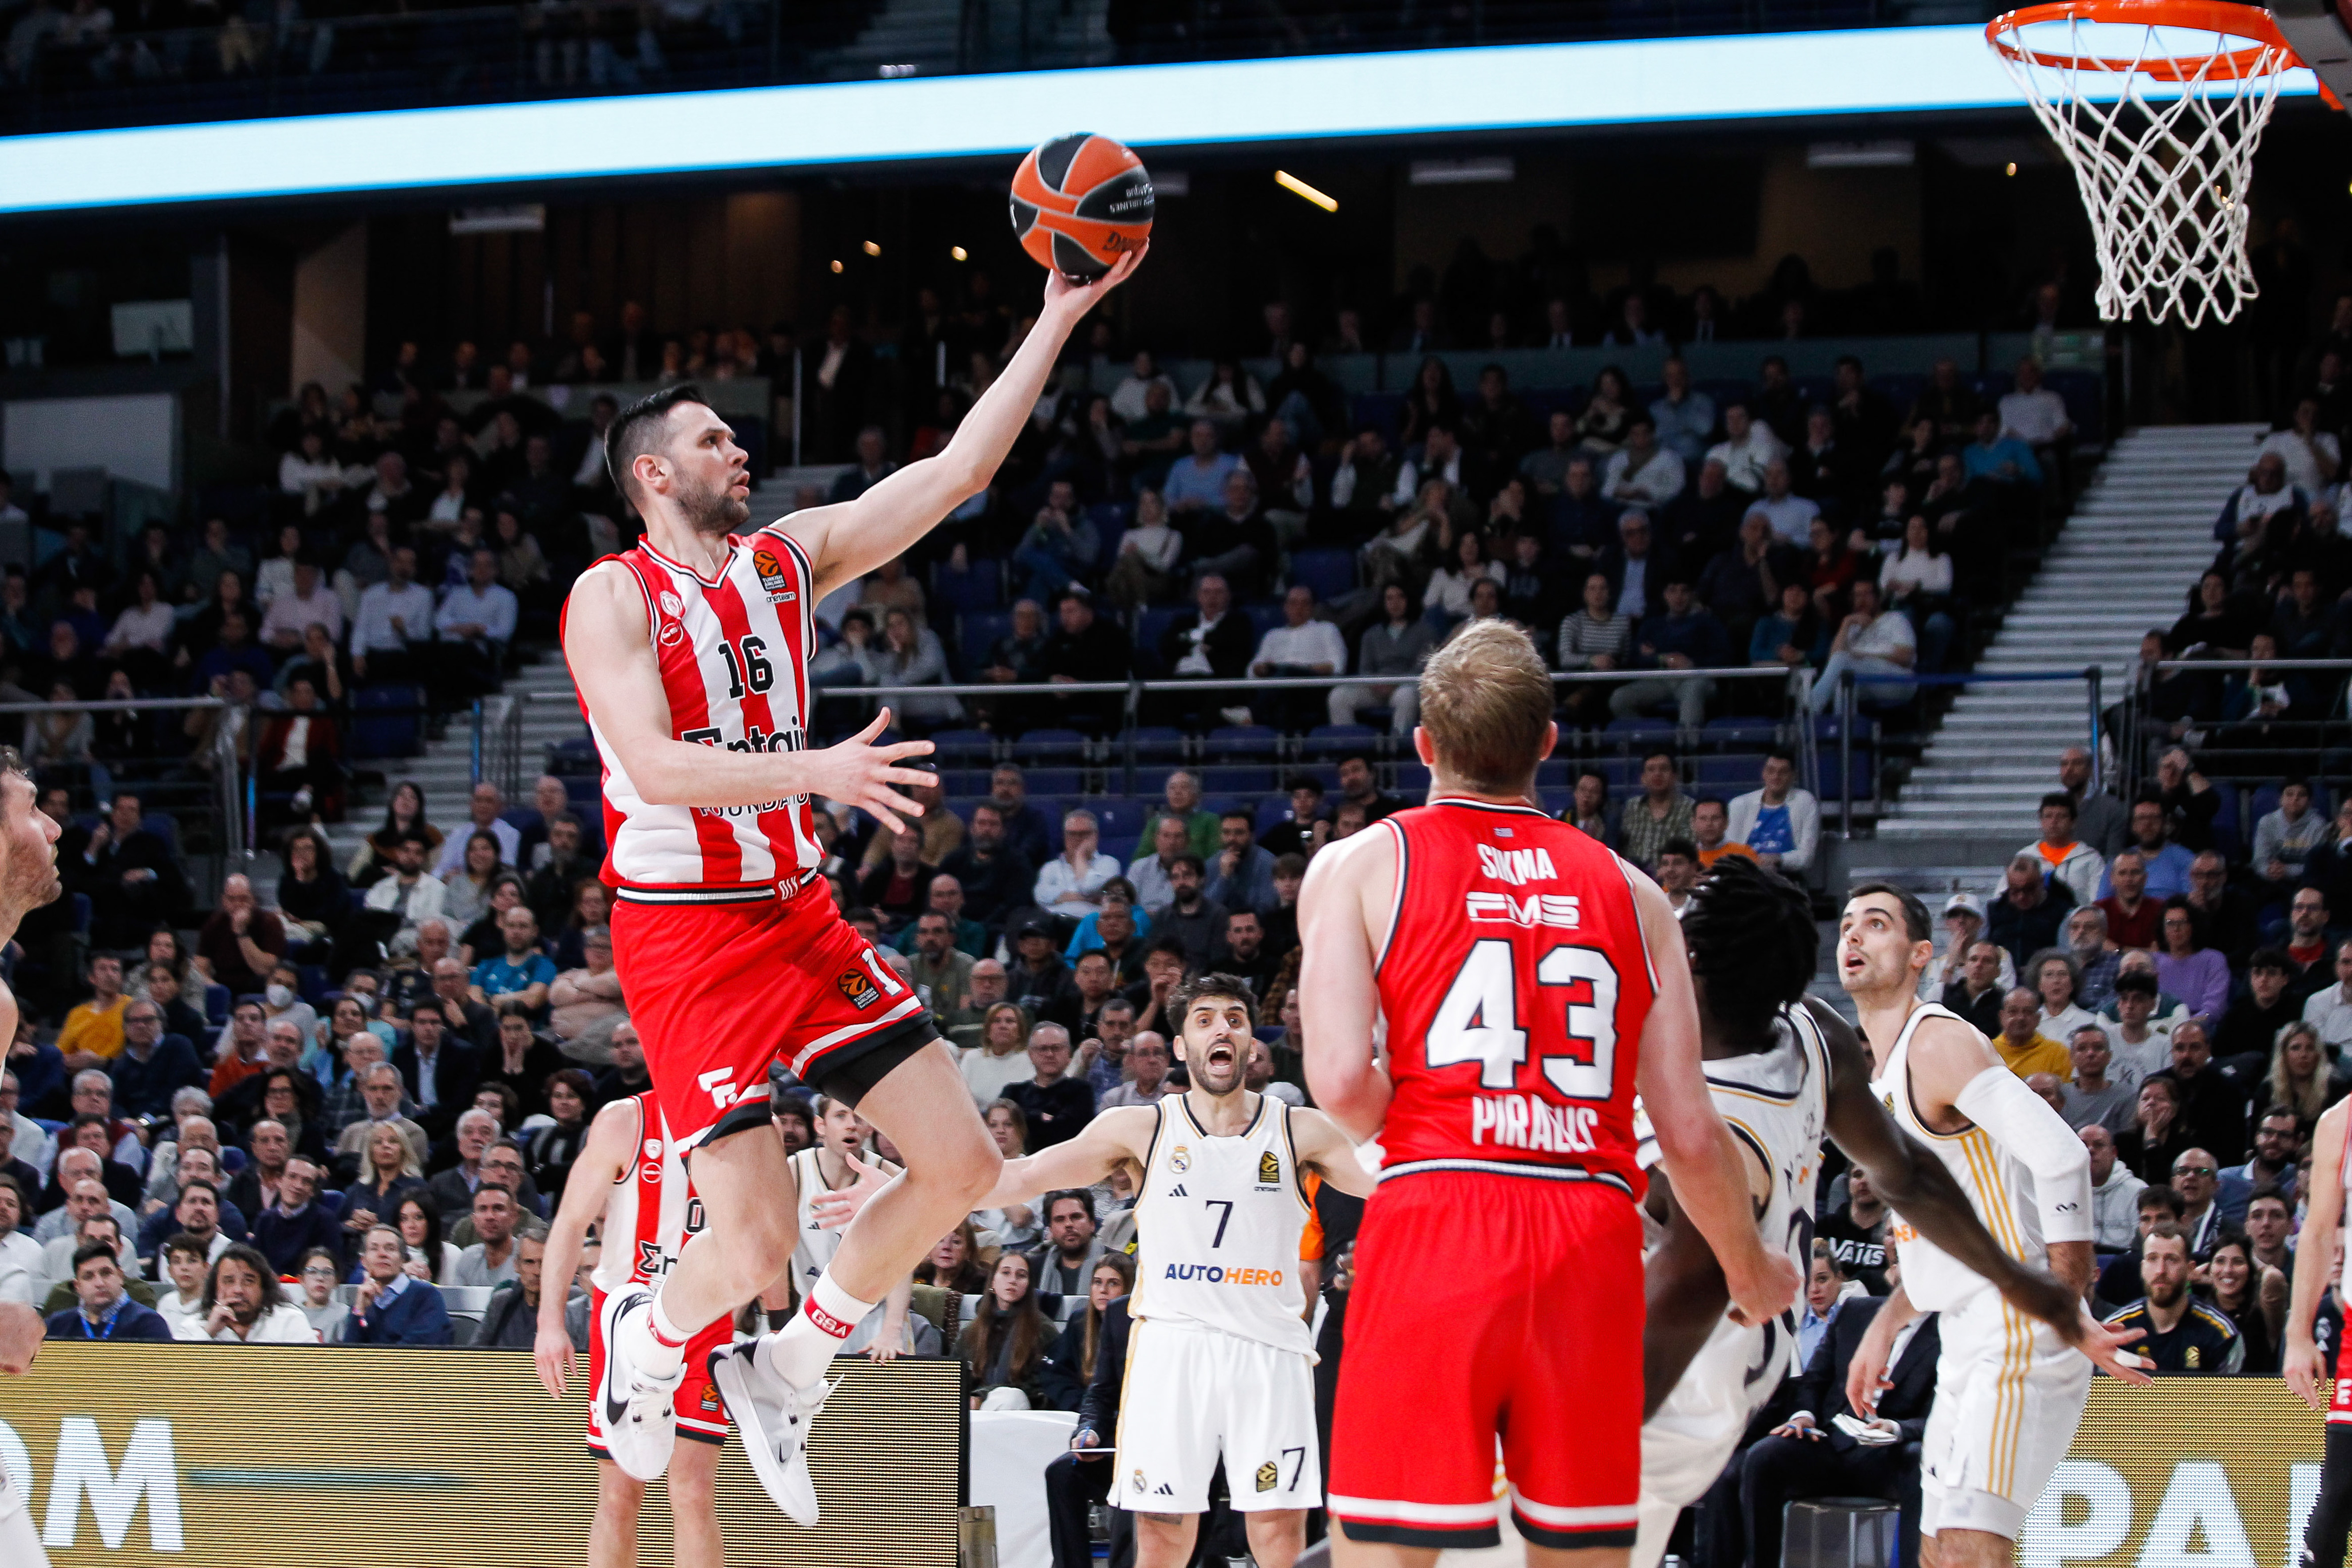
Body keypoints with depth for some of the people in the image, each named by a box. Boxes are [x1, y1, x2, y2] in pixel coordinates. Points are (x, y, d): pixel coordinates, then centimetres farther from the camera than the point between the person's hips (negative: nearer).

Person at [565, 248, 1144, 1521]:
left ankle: (785, 1370, 17)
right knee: (753, 1248, -13)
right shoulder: (612, 598, -9)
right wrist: (813, 772, -37)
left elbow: (958, 472, 7)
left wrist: (1057, 322, 2)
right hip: (685, 938, -7)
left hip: (801, 915, 7)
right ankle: (646, 1335, 23)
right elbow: (654, 764, -24)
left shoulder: (786, 559, 10)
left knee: (962, 1164, 1)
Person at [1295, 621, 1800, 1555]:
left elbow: (1340, 1081, -8)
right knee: (1580, 1548, 10)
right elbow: (1692, 1133, 11)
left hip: (1435, 1231, -3)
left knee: (1380, 1547, -3)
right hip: (1593, 1239, 3)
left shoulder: (1360, 866, 6)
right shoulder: (1630, 893, 15)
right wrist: (1751, 1270, 27)